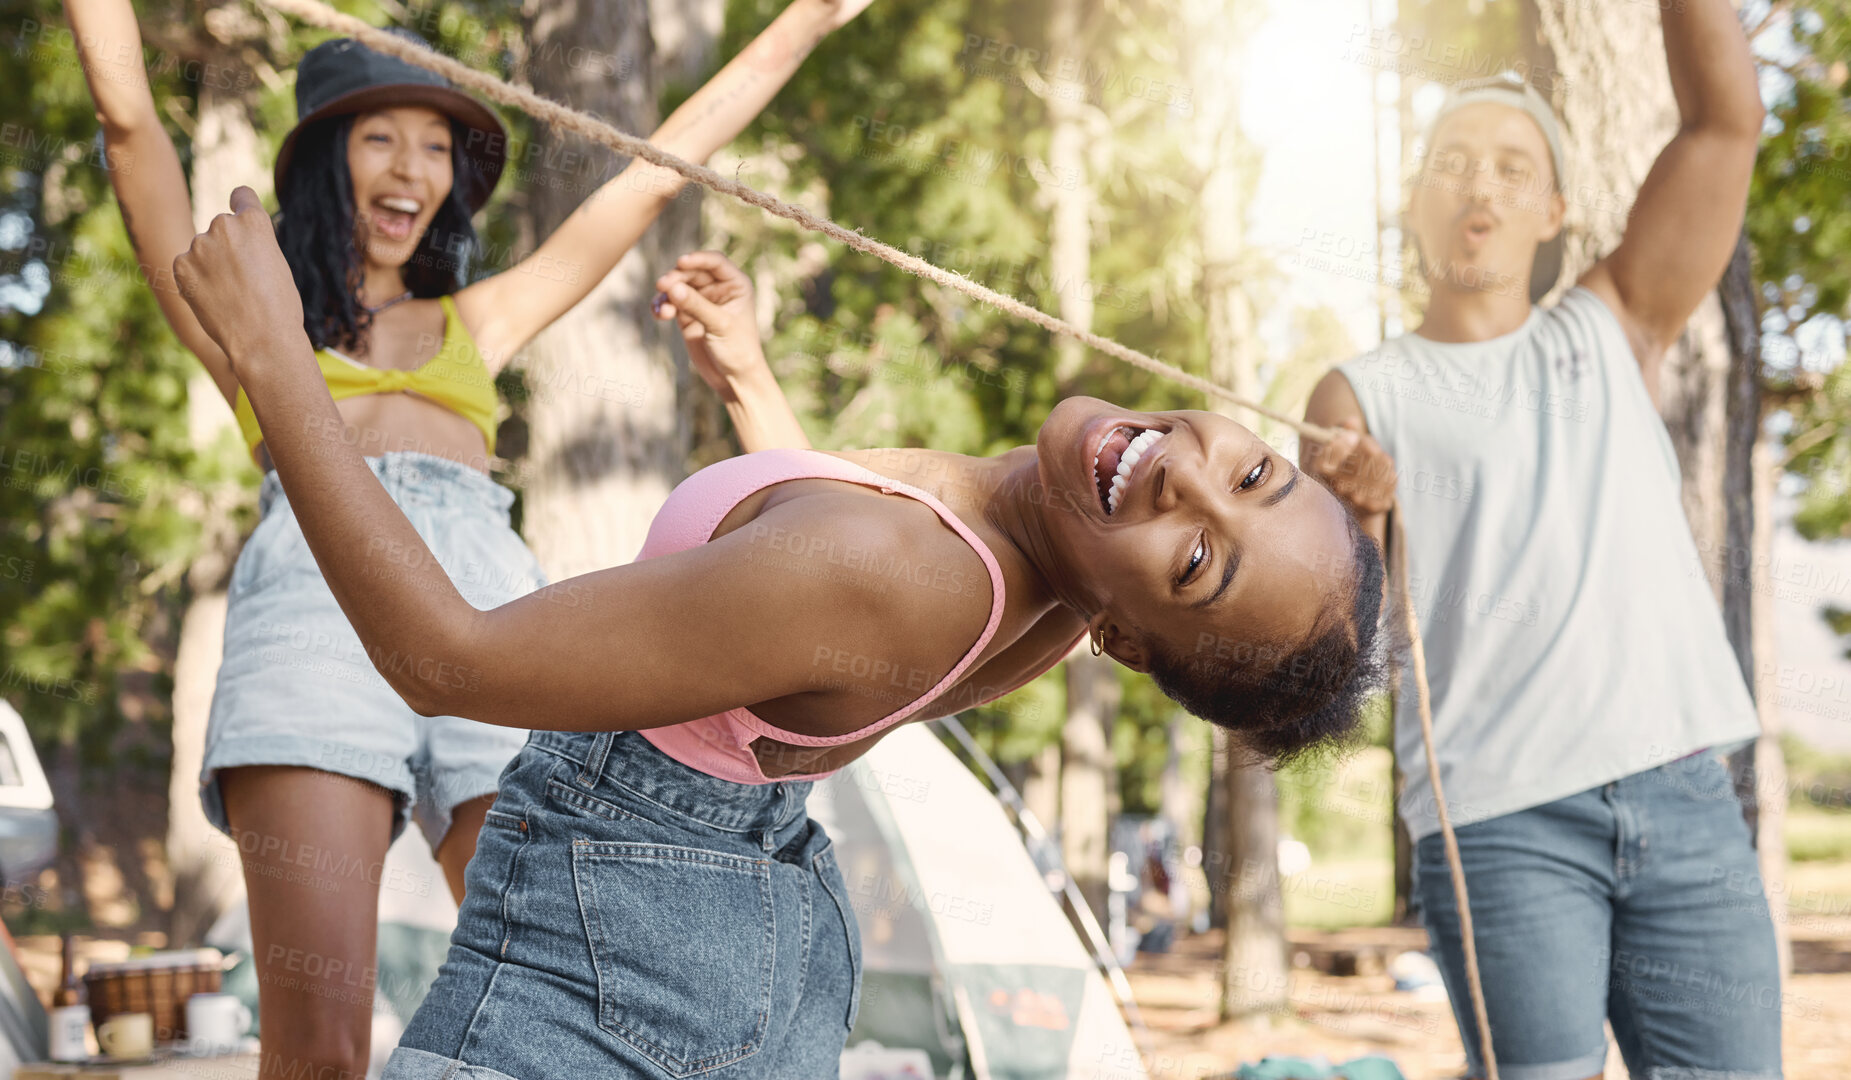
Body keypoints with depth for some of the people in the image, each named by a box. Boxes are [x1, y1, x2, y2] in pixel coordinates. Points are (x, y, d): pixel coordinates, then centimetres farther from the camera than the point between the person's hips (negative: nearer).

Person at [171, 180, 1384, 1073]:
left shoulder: (874, 571, -35)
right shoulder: (1049, 585, -8)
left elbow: (447, 661, -28)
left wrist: (271, 355, -24)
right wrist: (750, 376, 20)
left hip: (601, 941, -9)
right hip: (772, 932, 9)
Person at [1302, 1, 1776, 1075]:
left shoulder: (1613, 333, 18)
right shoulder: (1364, 395, 10)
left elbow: (1726, 118, 10)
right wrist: (1354, 516, -24)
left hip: (1684, 796, 3)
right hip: (1500, 818, -2)